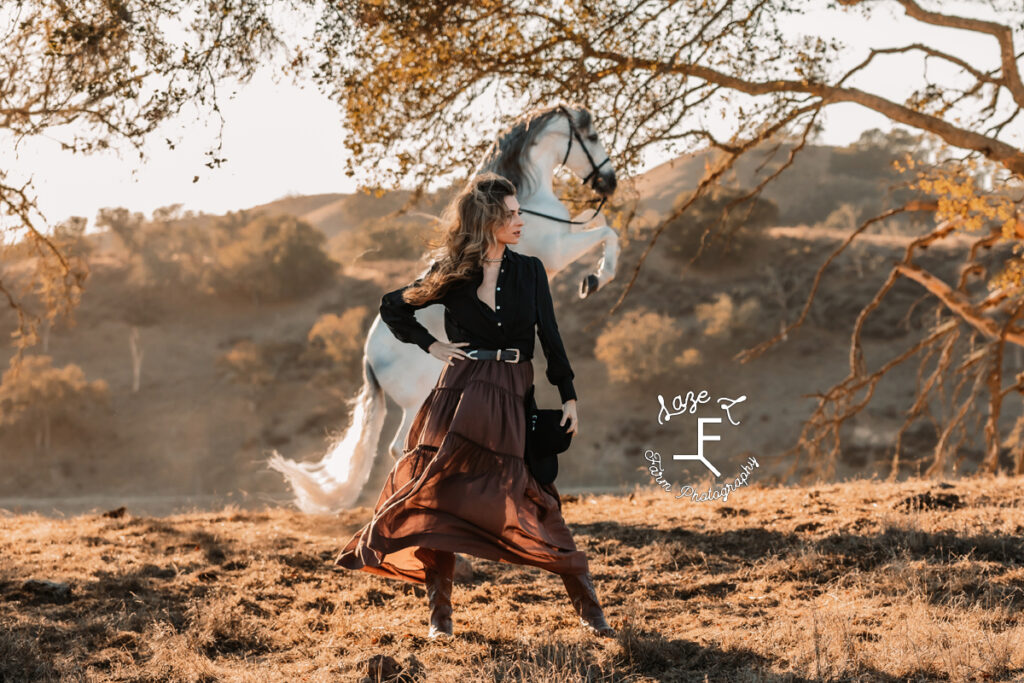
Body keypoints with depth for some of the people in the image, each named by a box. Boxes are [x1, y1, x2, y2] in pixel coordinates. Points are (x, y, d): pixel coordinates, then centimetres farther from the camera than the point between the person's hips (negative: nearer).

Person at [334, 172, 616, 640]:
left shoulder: (529, 271, 8)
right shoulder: (451, 275, 4)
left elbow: (550, 337, 9)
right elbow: (392, 308, 17)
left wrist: (568, 396, 3)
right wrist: (430, 346, 7)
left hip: (511, 399, 0)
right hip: (459, 392, 0)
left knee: (532, 505, -5)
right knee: (441, 496, -4)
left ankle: (587, 606, 2)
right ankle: (439, 613, 5)